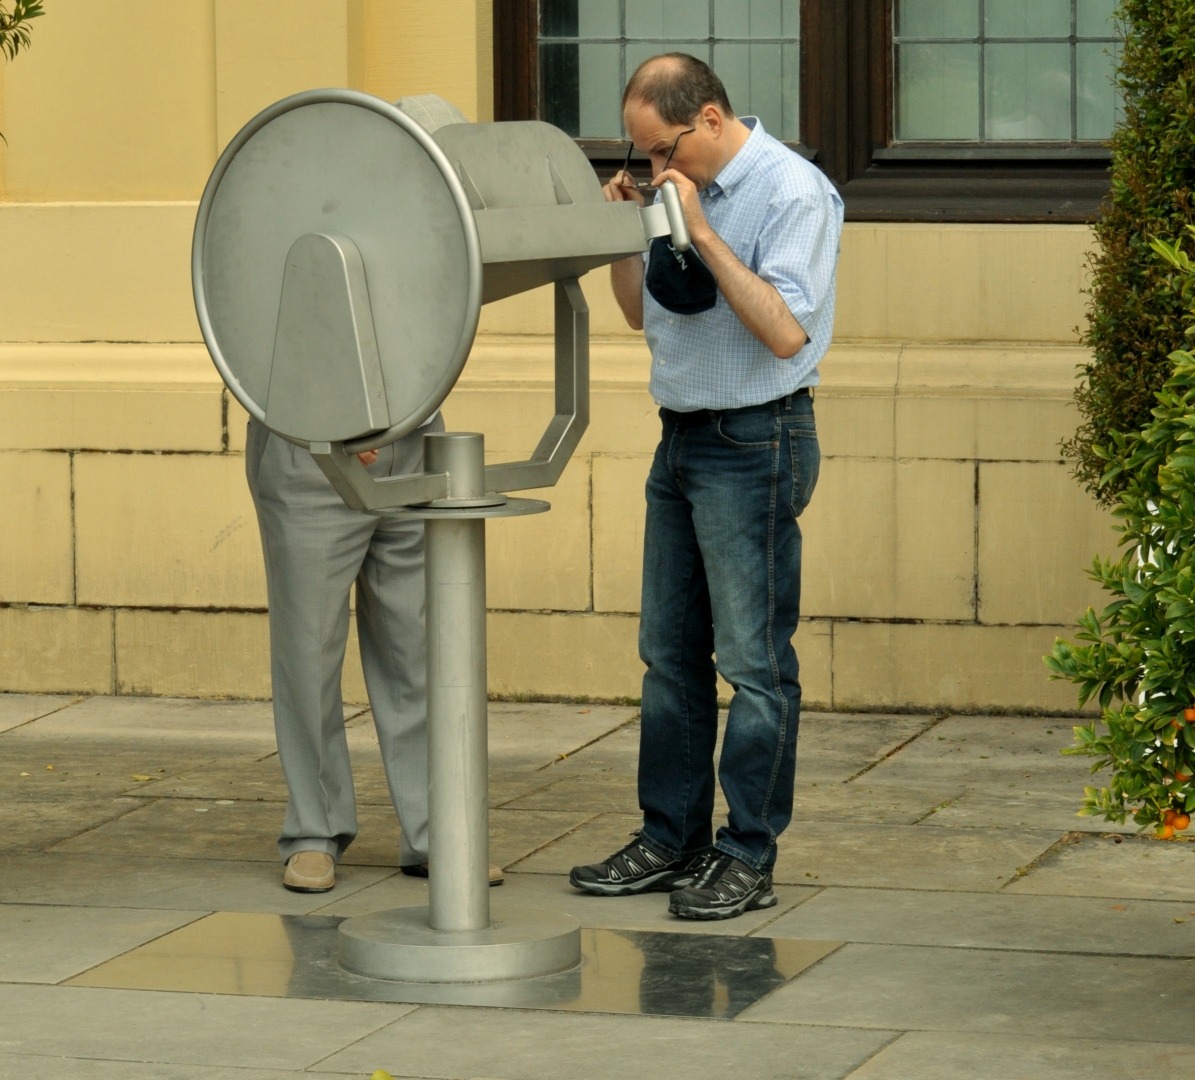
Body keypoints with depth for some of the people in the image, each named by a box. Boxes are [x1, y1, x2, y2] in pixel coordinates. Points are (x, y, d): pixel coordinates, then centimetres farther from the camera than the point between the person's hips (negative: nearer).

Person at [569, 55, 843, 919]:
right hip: (683, 437, 9)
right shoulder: (686, 190, 10)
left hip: (756, 443, -8)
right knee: (670, 652, 12)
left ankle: (748, 858, 0)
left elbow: (785, 331, -22)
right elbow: (642, 313, 21)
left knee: (754, 660, -5)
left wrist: (702, 233, -23)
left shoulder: (792, 194, -13)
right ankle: (670, 841, 19)